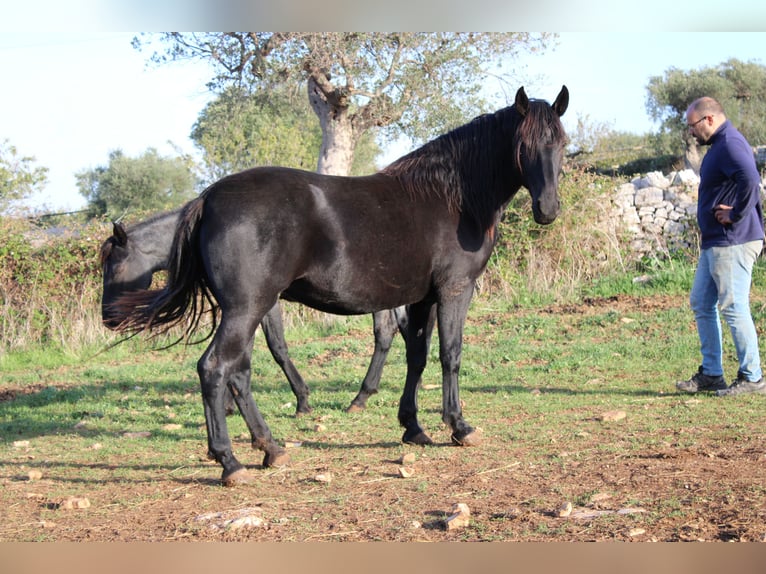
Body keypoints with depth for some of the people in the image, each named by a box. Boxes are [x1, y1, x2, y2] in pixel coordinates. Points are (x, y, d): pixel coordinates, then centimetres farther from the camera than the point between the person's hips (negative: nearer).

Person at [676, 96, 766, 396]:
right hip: (714, 242, 11)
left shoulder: (730, 144, -17)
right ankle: (711, 374, 20)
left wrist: (736, 214, -24)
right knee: (701, 304, 14)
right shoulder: (719, 145, 17)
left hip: (732, 242, -11)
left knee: (734, 308, -7)